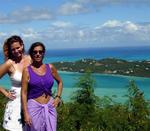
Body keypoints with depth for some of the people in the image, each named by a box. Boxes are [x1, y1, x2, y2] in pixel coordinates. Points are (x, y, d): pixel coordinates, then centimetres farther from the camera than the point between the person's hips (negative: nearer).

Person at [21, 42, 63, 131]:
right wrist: (26, 113, -11)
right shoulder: (27, 71, -4)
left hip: (50, 107, 3)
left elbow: (60, 82, 20)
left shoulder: (50, 68, 4)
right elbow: (24, 93, -6)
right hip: (34, 107, -3)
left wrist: (58, 97, 6)